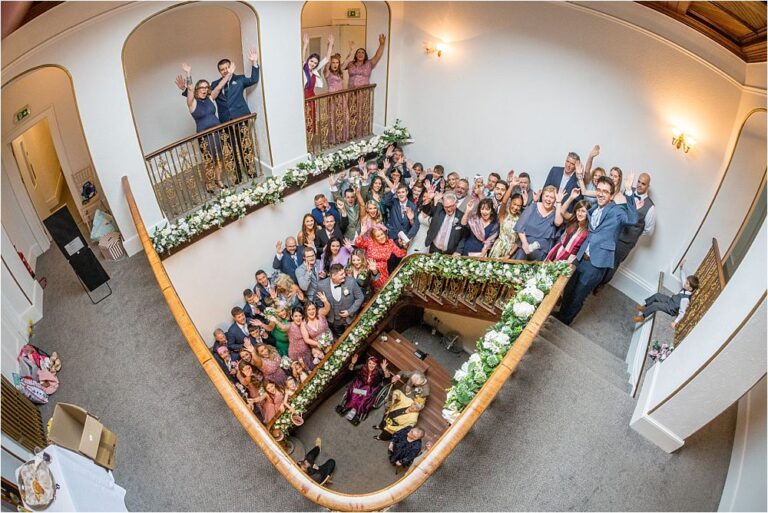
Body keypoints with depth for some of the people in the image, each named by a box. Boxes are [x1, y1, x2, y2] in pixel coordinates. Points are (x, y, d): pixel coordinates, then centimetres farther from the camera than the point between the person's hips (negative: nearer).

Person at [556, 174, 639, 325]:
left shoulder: (616, 211, -9)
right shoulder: (593, 210, 11)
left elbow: (632, 219, -30)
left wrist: (629, 191, -35)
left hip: (597, 263, -6)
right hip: (581, 258, 6)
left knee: (578, 297, 7)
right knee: (568, 290, 19)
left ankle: (563, 322, 27)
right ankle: (560, 315, 41)